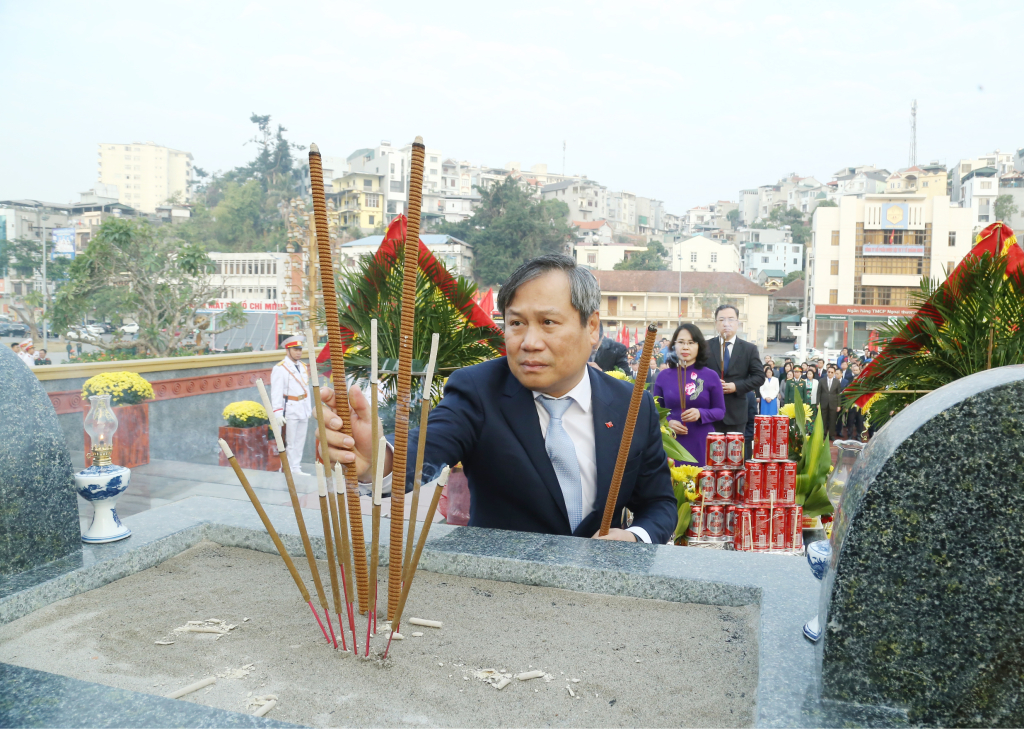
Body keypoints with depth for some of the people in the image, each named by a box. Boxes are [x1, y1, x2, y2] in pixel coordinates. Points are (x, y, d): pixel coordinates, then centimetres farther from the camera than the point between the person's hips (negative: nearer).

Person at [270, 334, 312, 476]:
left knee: (300, 442, 11)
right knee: (289, 443, -4)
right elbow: (276, 393, -14)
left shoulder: (303, 367, 15)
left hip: (303, 410, 7)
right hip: (289, 410, -7)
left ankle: (296, 469, 19)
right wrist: (278, 412, -21)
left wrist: (308, 410, 15)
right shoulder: (280, 368, -9)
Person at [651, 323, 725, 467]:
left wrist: (700, 414, -15)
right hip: (672, 444, 1)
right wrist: (668, 423, -11)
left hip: (702, 445, -1)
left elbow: (720, 410, 4)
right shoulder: (663, 376, 3)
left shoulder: (711, 376, 1)